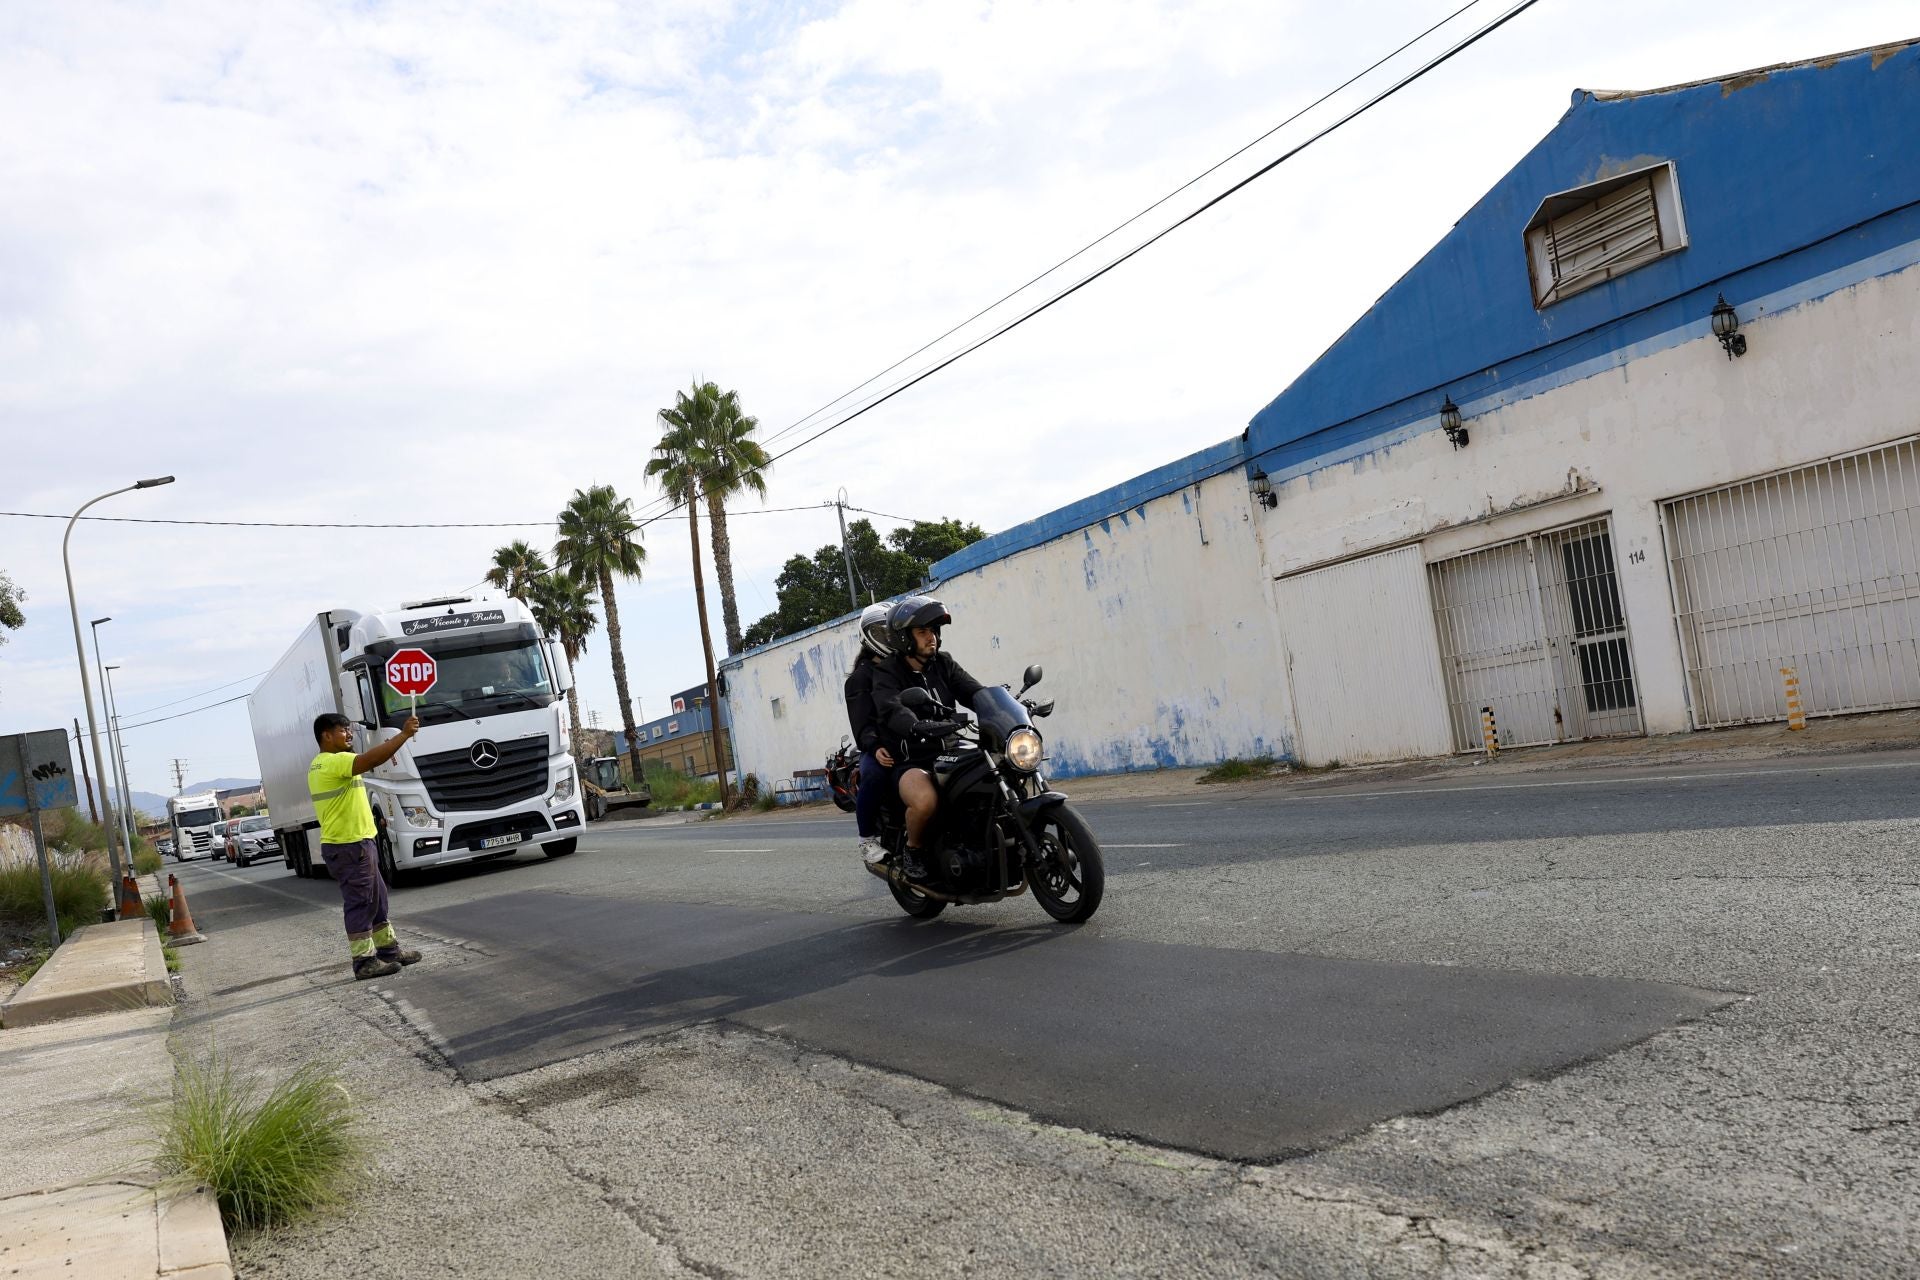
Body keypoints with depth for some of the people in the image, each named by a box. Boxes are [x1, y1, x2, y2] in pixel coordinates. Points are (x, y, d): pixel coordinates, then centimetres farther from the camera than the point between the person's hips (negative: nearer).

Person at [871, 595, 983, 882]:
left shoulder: (944, 663, 13)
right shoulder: (887, 673, -4)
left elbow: (975, 692, -1)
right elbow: (893, 711, -26)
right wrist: (920, 726, -48)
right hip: (911, 761, -6)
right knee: (926, 801, -37)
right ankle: (912, 849, -4)